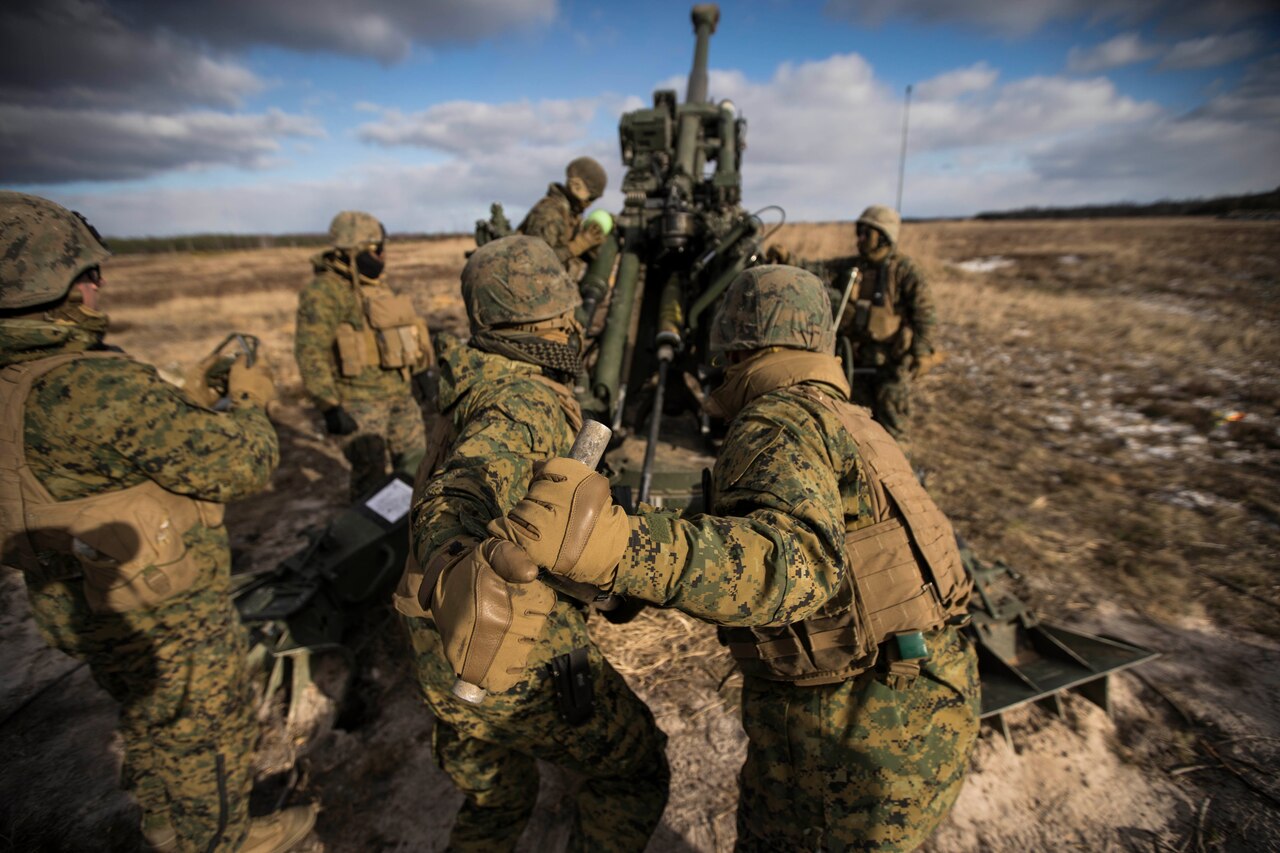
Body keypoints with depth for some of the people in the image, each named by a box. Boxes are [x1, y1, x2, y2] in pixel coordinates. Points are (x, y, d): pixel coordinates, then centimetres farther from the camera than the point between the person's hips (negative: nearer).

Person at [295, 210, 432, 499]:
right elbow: (311, 355, -18)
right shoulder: (325, 292, -13)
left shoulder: (378, 284, 13)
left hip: (400, 394, 8)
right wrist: (330, 407, -21)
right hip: (359, 400, -8)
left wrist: (420, 379, 21)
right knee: (370, 476, -3)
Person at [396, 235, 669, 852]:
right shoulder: (530, 401, -21)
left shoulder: (472, 389, 5)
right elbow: (456, 499, -37)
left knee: (493, 804, 31)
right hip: (518, 662, -8)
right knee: (635, 771, 18)